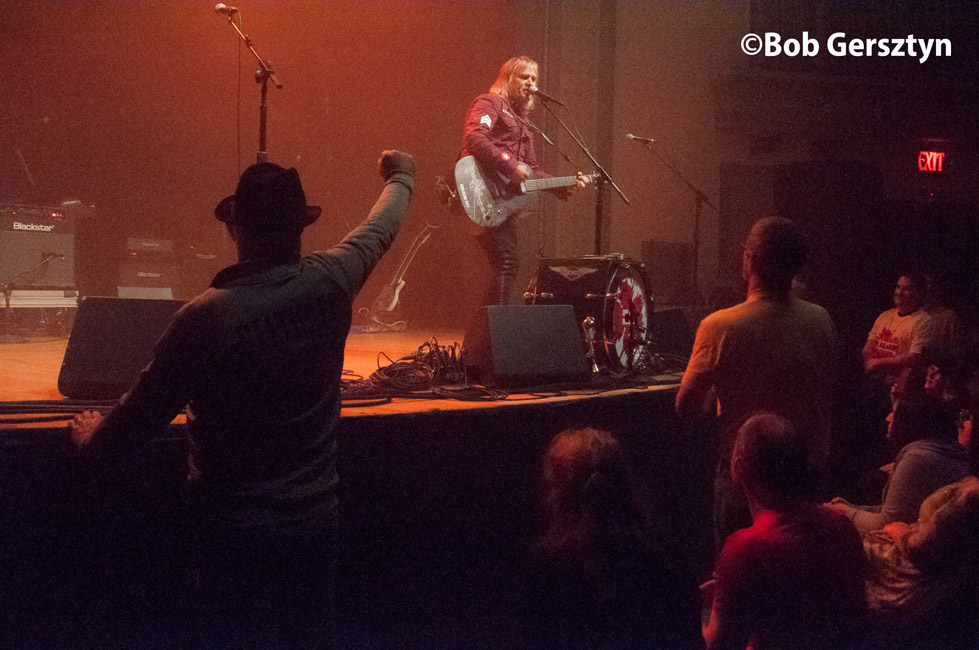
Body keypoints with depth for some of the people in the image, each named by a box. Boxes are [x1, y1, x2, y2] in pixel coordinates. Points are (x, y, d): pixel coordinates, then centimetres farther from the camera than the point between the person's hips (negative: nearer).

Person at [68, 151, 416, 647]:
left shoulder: (206, 317, -21)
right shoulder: (330, 283, -9)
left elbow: (142, 414, -12)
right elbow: (378, 232, 14)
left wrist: (92, 440, 11)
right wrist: (401, 178, 35)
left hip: (236, 527, -4)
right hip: (315, 517, 4)